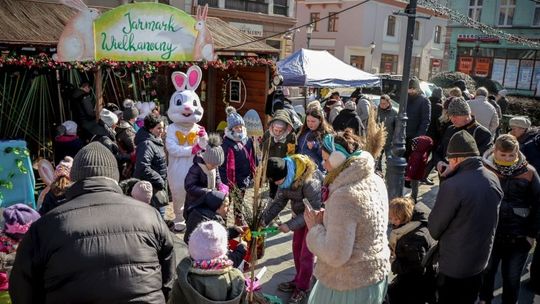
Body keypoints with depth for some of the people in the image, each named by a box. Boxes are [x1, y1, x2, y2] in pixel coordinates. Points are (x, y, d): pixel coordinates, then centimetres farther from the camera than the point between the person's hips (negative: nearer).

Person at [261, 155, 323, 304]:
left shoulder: (309, 180, -37)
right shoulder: (285, 177, -13)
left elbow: (314, 209, -30)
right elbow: (279, 201, -4)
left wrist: (290, 225, -30)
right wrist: (264, 219, -17)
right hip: (300, 214, 7)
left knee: (306, 254, 2)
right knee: (297, 248, 17)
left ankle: (302, 289, 20)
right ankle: (298, 280, 37)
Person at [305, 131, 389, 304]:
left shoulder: (344, 196, -28)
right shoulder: (375, 181, -1)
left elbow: (335, 256, -29)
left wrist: (315, 227, -14)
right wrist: (327, 217, 5)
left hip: (349, 284, -8)